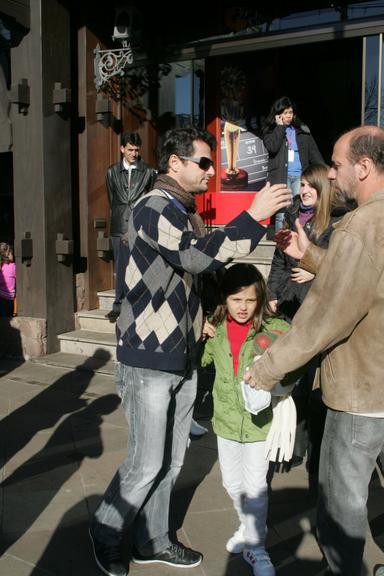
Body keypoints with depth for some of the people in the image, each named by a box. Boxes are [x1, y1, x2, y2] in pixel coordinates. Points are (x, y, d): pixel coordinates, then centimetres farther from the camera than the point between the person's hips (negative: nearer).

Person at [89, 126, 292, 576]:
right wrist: (254, 215, -29)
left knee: (171, 461, 16)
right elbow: (197, 256, -31)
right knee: (147, 464, 1)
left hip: (182, 358, 9)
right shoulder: (154, 208, -14)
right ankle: (106, 533, 26)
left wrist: (204, 316, 12)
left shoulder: (187, 213, 15)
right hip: (148, 359, -9)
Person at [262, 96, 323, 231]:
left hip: (300, 176, 2)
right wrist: (280, 126, -4)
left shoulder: (302, 130, 14)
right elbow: (272, 147, -12)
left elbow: (313, 152, 11)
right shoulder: (270, 131, 9)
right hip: (281, 177, -2)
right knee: (281, 214, -6)